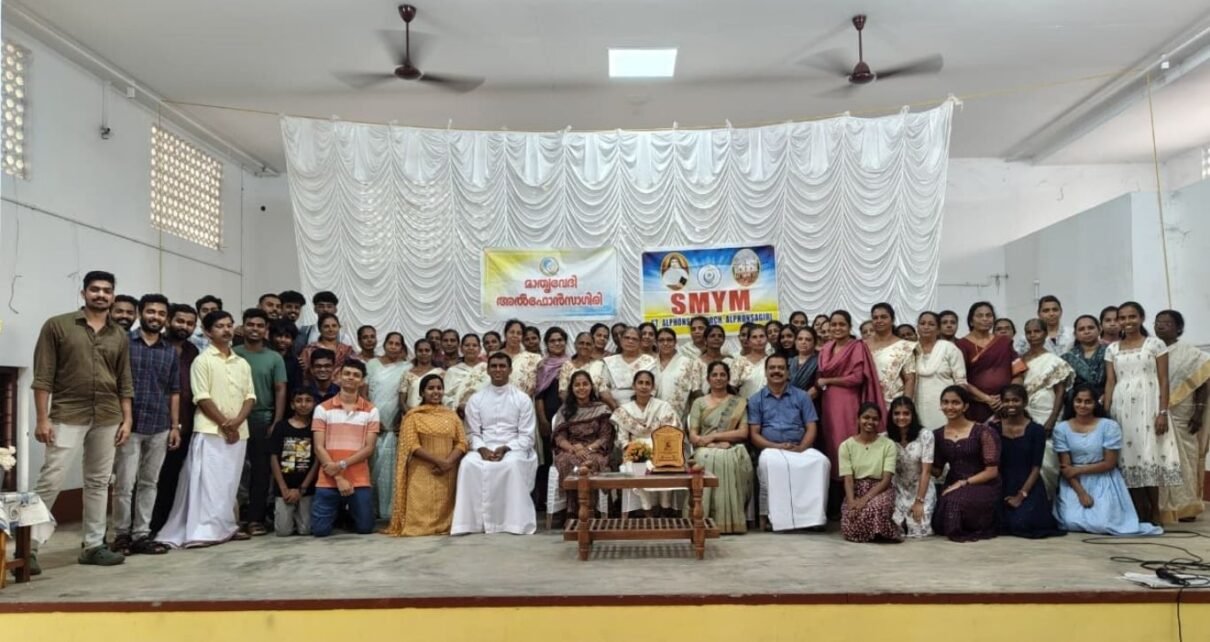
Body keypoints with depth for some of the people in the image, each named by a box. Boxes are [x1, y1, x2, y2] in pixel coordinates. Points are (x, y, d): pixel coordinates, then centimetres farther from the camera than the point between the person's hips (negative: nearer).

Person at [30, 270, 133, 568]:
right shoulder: (57, 326, -1)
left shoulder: (120, 335, 10)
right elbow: (43, 376, -4)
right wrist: (42, 418, -10)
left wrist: (127, 419, 5)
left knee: (98, 483, 8)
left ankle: (93, 545, 15)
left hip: (108, 417, 4)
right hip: (68, 415, -4)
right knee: (50, 480, -7)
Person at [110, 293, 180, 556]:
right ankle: (121, 535, 12)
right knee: (124, 484, -2)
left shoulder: (170, 352, 12)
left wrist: (175, 426, 8)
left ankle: (141, 535, 15)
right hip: (129, 425, -4)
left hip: (159, 428, 4)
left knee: (149, 483, 9)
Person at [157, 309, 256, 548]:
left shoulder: (242, 363, 13)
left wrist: (237, 422, -9)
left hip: (238, 432, 5)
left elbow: (250, 397, 8)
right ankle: (205, 530, -7)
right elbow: (202, 398, -9)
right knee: (208, 481, -8)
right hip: (210, 431, -5)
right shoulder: (202, 360, -2)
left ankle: (224, 526, 19)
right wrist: (224, 424, -12)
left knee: (229, 483, 10)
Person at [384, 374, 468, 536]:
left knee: (443, 509, -3)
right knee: (421, 513, -12)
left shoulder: (452, 415, 15)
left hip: (447, 473, 3)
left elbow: (461, 443, 7)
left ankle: (442, 526, 18)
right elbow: (412, 446, -6)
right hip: (422, 472, -3)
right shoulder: (413, 415, 4)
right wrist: (438, 460, -16)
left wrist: (448, 462, -13)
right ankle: (421, 525, 9)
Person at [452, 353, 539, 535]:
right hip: (484, 448, 2)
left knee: (513, 464, -37)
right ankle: (473, 520, -26)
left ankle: (515, 522, -30)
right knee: (469, 464, -31)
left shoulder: (522, 399, 3)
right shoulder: (476, 399, 9)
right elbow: (473, 433, 6)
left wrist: (505, 449, -16)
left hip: (513, 449, -2)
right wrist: (482, 449, -15)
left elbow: (527, 436, -1)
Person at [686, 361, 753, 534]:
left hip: (733, 450, 0)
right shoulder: (699, 402, 16)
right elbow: (693, 436, 6)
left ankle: (731, 520, -27)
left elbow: (743, 433, 4)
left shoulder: (739, 402, 16)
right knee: (707, 458, -36)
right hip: (707, 450, 0)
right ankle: (706, 520, -32)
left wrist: (714, 436, -6)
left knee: (731, 461, -36)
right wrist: (713, 444, -13)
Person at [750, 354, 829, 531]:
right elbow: (754, 434, 4)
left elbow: (811, 428, 7)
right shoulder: (756, 400, 10)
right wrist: (776, 446, -13)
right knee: (769, 462, -37)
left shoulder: (801, 397, 14)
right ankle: (773, 516, -29)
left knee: (820, 461, -30)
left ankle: (814, 513, -22)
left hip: (801, 448, 2)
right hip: (771, 449, -1)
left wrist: (801, 447, -14)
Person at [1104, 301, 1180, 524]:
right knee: (1128, 458, 1)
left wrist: (1163, 412, -10)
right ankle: (1140, 515, 7)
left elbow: (1163, 381, -1)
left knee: (1149, 456, -6)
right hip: (1122, 407, 3)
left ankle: (1154, 513, 4)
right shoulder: (1112, 349, 11)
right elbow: (1110, 383, 9)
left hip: (1148, 405, -3)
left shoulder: (1155, 344, 3)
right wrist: (1105, 413, 1)